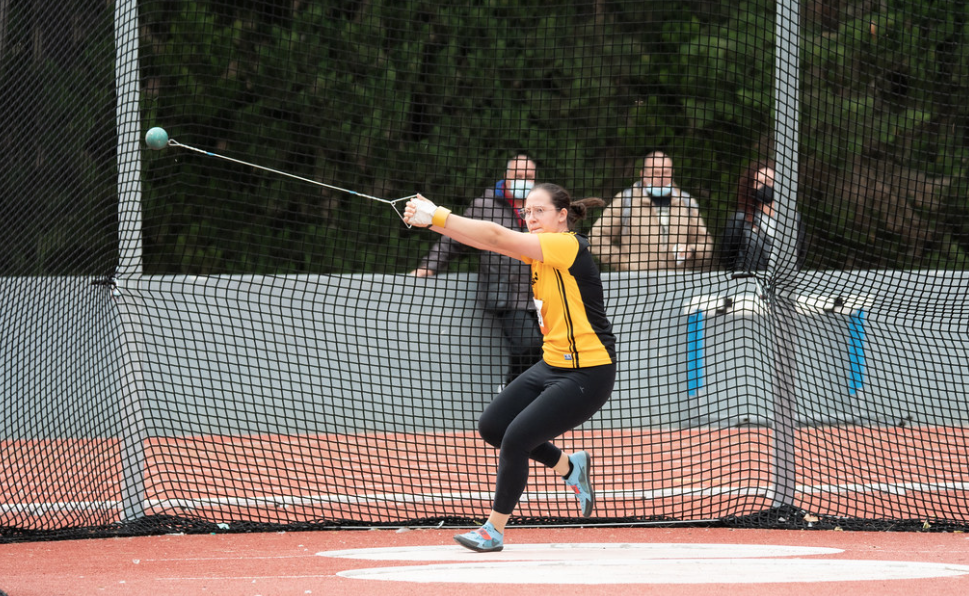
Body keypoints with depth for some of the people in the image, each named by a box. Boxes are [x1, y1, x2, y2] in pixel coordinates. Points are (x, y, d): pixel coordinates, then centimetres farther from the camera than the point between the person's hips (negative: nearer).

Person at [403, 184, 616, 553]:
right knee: (491, 427, 9)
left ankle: (494, 531, 2)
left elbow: (496, 236, -26)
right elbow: (491, 241, -4)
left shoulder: (568, 246, -20)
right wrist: (431, 220, -18)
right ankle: (571, 468, 28)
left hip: (588, 376, -10)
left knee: (516, 439, -13)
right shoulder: (539, 249, 6)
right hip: (552, 366, 10)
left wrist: (437, 216, -29)